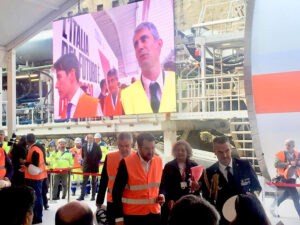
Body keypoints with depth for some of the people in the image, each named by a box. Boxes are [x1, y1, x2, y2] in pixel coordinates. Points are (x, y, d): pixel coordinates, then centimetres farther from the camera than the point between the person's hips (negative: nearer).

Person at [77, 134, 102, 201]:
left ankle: (93, 196, 14)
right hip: (86, 166, 2)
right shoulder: (84, 146, 1)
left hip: (94, 166, -2)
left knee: (94, 182, 8)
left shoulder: (96, 146, -7)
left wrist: (96, 162, 1)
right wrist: (85, 161, 10)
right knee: (84, 182, 0)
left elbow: (100, 155, -1)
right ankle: (82, 196, 2)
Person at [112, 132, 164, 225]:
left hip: (154, 213, 4)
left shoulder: (158, 161, 2)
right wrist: (119, 217, -12)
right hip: (133, 215, -4)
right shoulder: (126, 163, -13)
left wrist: (161, 195, -4)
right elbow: (117, 192, -10)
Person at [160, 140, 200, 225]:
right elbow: (163, 185, 1)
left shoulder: (194, 165, 8)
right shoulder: (168, 166, 4)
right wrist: (168, 200, -12)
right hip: (172, 204, -1)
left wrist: (197, 186, -10)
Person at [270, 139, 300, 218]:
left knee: (287, 193, 20)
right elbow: (276, 164, -20)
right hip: (285, 177, -7)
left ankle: (273, 206, 38)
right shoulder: (281, 154, -9)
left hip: (293, 177, 7)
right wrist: (288, 163, -28)